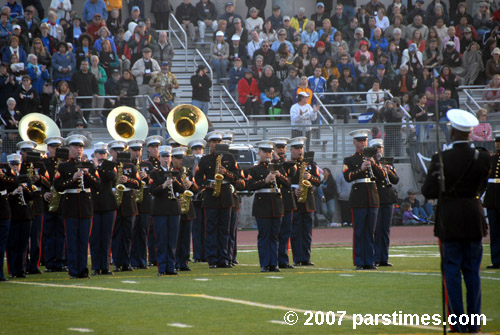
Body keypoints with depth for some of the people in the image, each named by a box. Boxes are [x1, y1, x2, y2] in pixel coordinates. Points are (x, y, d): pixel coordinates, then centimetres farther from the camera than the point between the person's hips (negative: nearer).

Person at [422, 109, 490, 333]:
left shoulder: (440, 159, -13)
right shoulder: (483, 158, -5)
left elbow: (428, 192, -11)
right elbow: (482, 187, 6)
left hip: (449, 220, -2)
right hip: (474, 220, 2)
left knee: (452, 271, 4)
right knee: (472, 271, 9)